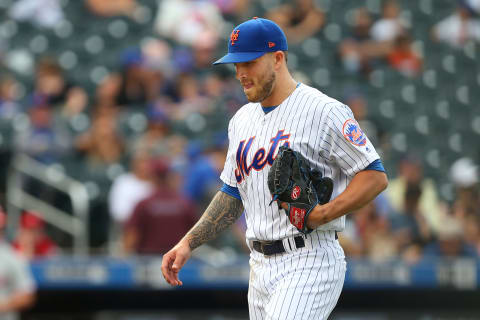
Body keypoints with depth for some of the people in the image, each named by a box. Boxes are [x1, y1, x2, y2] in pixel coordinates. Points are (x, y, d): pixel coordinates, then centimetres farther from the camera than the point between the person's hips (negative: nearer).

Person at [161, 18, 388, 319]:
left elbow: (376, 176, -8)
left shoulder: (324, 111, -8)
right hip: (260, 267, 8)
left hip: (308, 262, -8)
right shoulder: (242, 120, 16)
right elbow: (231, 195, 24)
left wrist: (323, 214, -21)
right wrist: (188, 243, 12)